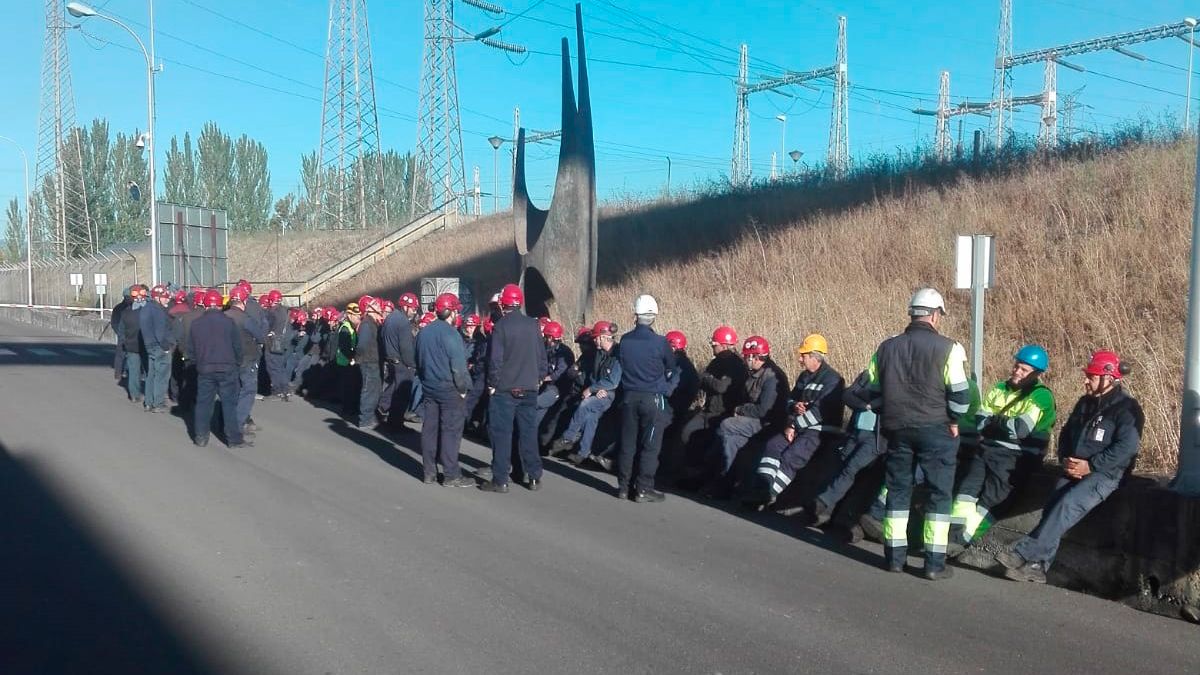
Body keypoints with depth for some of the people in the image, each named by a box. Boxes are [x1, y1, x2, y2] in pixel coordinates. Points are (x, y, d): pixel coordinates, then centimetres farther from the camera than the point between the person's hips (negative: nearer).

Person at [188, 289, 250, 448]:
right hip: (227, 369, -2)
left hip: (204, 369, 2)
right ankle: (234, 438, 2)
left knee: (203, 402, 11)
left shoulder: (196, 323, 1)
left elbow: (190, 349, 6)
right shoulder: (228, 321, -7)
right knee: (229, 403, 1)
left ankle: (201, 437, 15)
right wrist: (237, 364, 12)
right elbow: (237, 346, -2)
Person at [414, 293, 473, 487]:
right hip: (449, 390, -8)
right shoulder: (450, 334, -16)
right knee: (451, 432, -3)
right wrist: (463, 387, -7)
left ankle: (430, 472, 17)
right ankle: (451, 476, -1)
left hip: (429, 388, 8)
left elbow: (418, 362, 18)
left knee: (429, 430, 10)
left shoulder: (423, 332, 10)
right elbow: (458, 365, -18)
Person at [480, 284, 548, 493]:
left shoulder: (501, 326, -11)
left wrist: (492, 383, -4)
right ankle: (534, 477, 15)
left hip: (504, 389, -4)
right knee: (529, 433, 11)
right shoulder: (533, 325, 3)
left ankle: (500, 480, 3)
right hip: (529, 389, 4)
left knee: (501, 434, 2)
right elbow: (542, 356, 6)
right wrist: (538, 378, 15)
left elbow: (495, 359, -13)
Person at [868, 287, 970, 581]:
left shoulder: (886, 348, 7)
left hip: (896, 429, 4)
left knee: (898, 490, 13)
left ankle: (895, 556, 18)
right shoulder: (947, 348, -9)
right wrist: (953, 420, 3)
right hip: (935, 429, -4)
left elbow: (872, 389, 12)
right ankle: (934, 563, 4)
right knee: (939, 493, 4)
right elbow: (960, 394, -13)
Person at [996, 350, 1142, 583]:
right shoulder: (1085, 402, 18)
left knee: (1067, 505, -29)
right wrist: (1066, 460, 2)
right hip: (1074, 471, 7)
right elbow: (1066, 433, 22)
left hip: (1105, 474, -7)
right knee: (1053, 507, -19)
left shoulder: (1127, 408, -5)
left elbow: (1126, 446, -16)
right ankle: (1038, 565, -21)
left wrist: (1090, 465, -18)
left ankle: (1024, 554, -33)